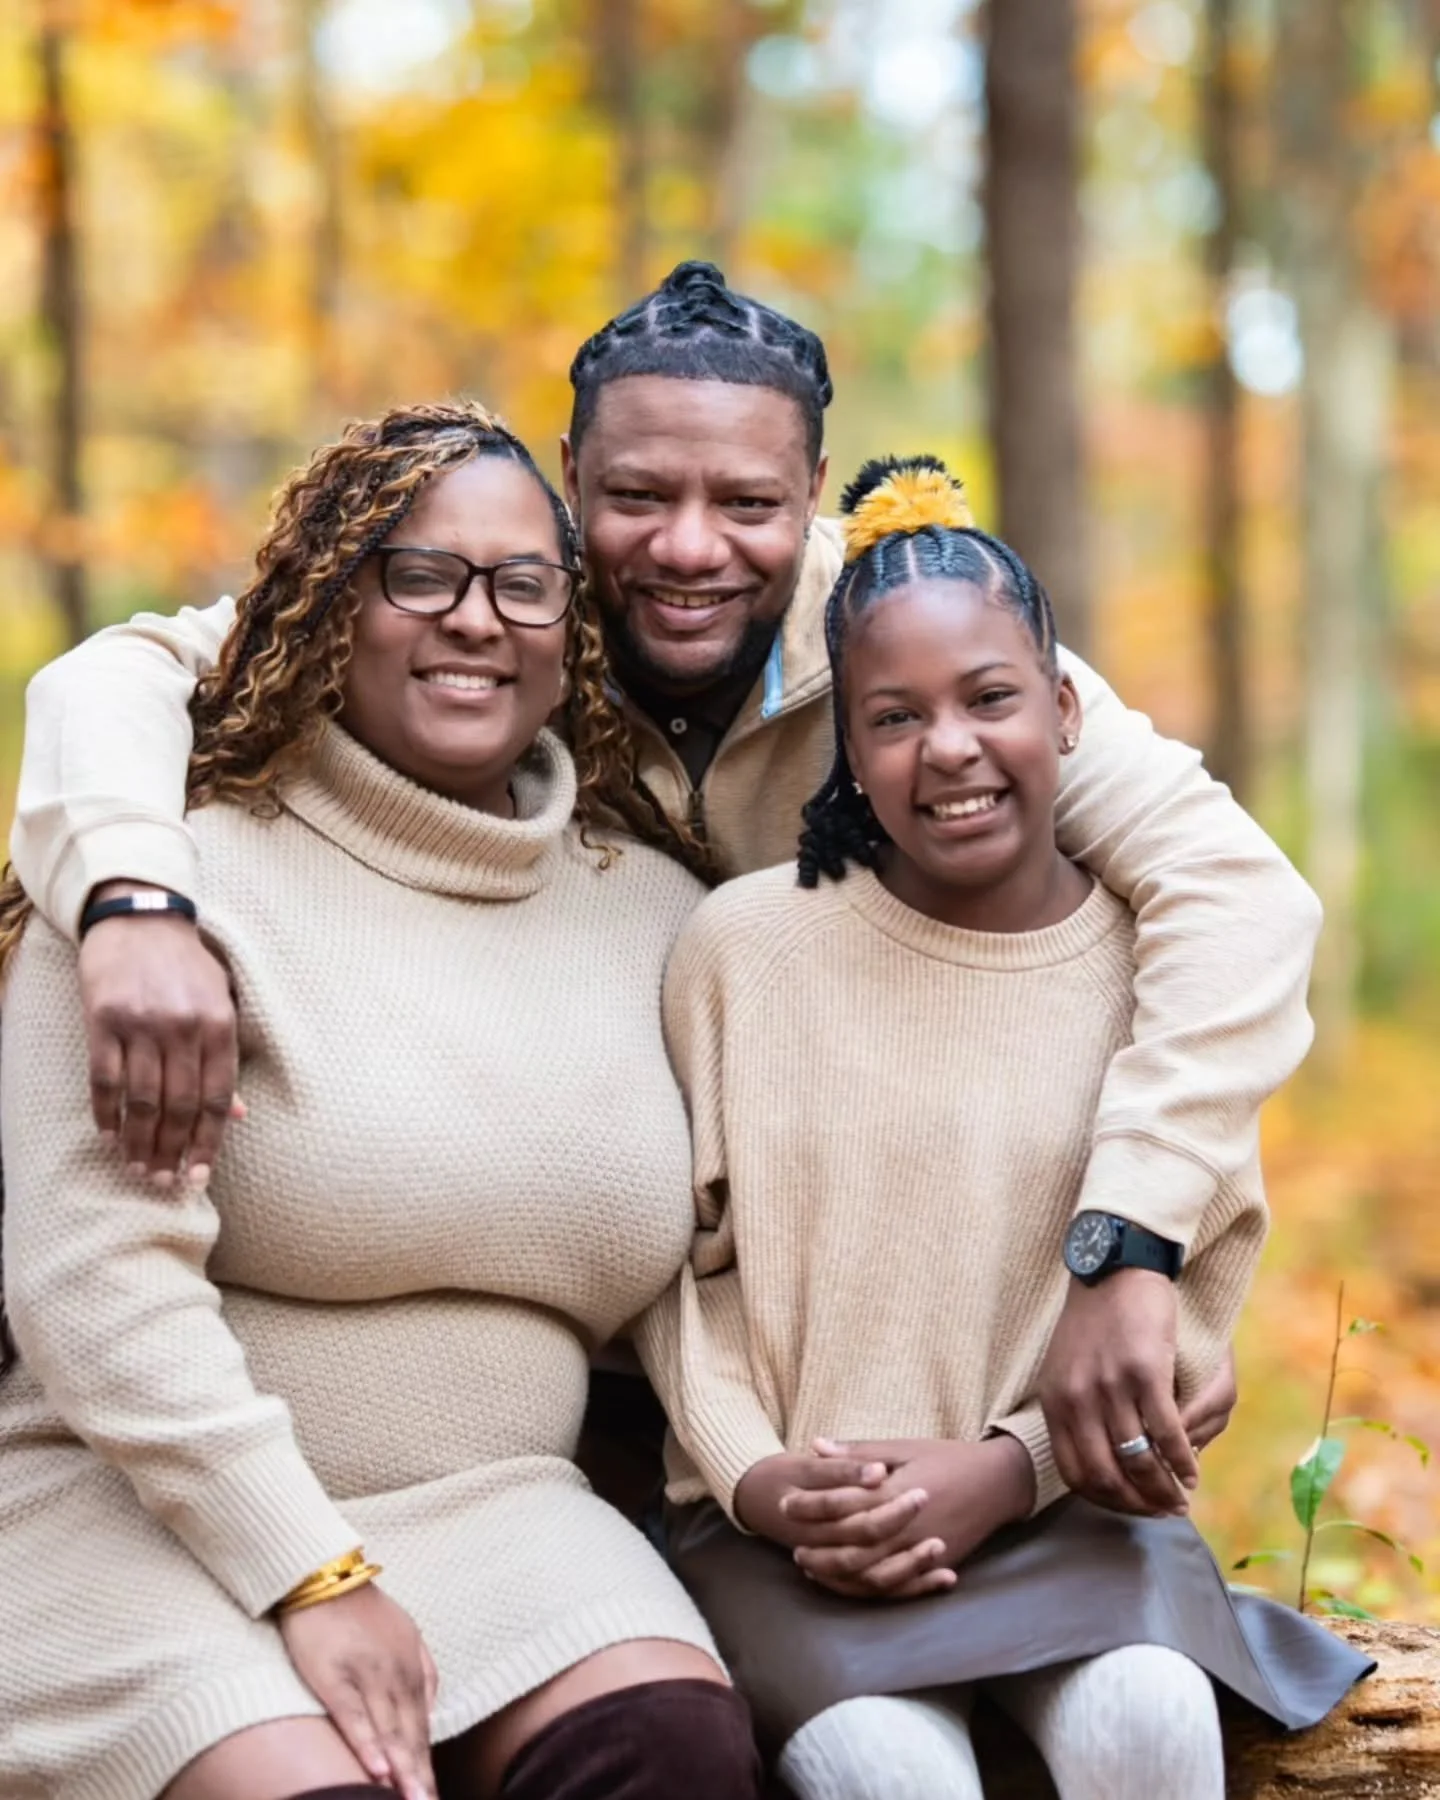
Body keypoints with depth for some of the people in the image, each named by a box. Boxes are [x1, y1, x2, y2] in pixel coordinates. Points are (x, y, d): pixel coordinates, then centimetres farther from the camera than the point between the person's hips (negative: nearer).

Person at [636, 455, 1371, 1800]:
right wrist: (754, 1474, -11)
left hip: (1068, 1505, 2)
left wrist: (1010, 1466, -12)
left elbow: (1196, 1306, 3)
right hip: (790, 1528, -1)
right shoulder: (743, 945, 3)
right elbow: (680, 1260, 5)